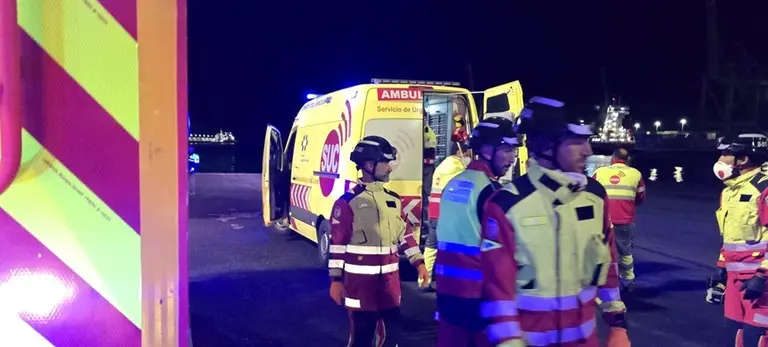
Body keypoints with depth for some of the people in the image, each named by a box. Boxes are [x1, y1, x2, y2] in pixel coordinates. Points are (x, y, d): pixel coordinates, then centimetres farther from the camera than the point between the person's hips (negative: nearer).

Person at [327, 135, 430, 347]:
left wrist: (418, 262, 9)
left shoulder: (393, 200, 9)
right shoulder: (348, 201, -10)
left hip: (389, 279, 6)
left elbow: (405, 234, 15)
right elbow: (338, 243, -9)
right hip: (360, 280, -6)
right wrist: (336, 279, -9)